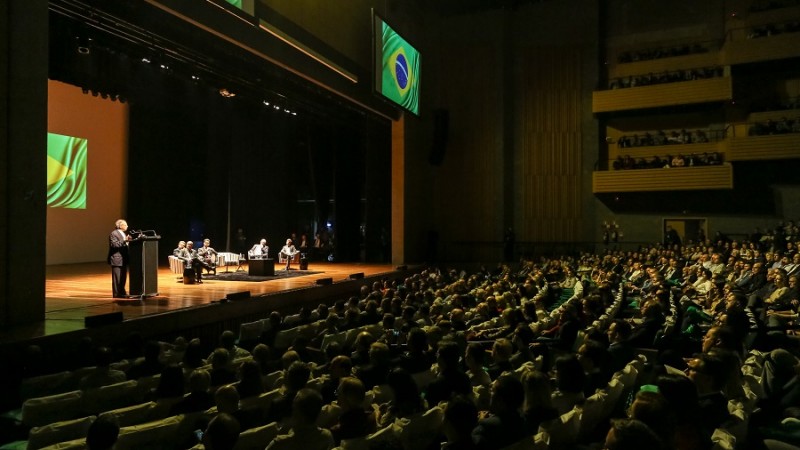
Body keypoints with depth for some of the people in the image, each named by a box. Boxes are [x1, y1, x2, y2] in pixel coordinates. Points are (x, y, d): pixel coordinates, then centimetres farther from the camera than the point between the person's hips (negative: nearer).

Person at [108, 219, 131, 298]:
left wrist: (128, 240, 6)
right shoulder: (113, 234, -11)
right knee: (117, 278, -5)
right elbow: (114, 245, -22)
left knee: (123, 277, 13)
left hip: (123, 259, 9)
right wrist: (124, 241, -28)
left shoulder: (124, 234, 17)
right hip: (117, 259, -9)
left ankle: (122, 292, 21)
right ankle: (117, 293, -1)